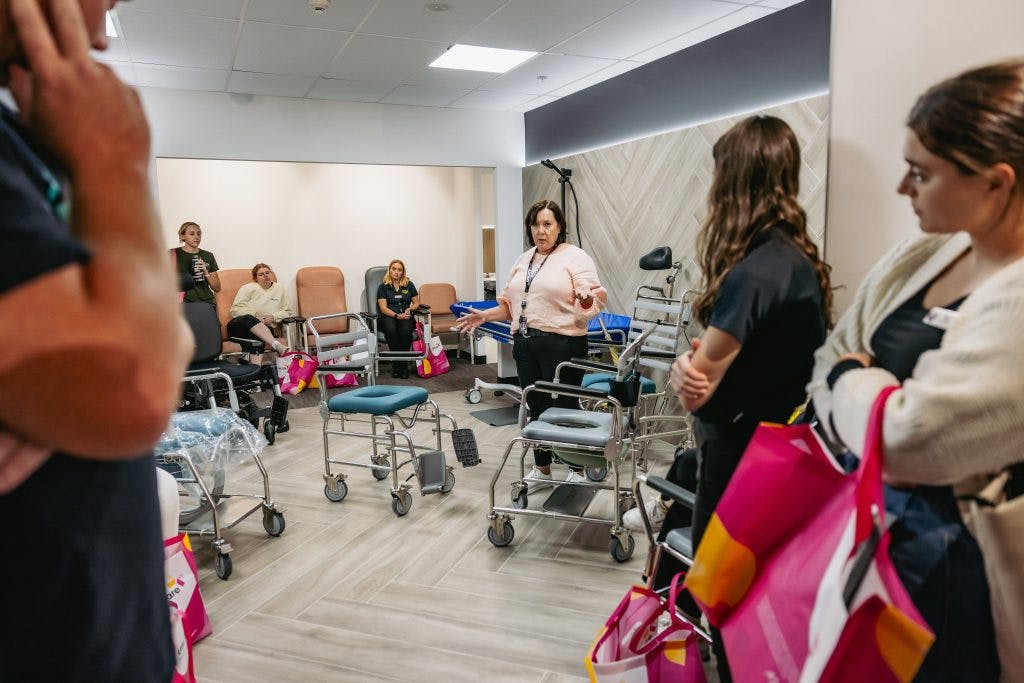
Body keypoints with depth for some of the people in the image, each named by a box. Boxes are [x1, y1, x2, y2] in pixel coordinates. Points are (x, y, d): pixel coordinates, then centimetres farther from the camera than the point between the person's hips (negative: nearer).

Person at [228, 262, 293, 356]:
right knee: (248, 319, -40)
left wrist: (273, 317, -5)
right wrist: (254, 316, -12)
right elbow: (235, 309, 4)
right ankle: (278, 346, -59)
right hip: (240, 325, -2)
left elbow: (288, 312, 15)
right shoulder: (248, 288, 14)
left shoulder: (279, 289, 20)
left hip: (264, 328, 2)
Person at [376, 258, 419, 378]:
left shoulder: (409, 285, 17)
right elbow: (383, 308, 0)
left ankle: (403, 364, -26)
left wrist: (410, 309, -4)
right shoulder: (383, 286, 10)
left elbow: (416, 303, 20)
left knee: (405, 330, -36)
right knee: (391, 330, -38)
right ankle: (397, 364, -30)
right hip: (389, 316, -1)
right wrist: (397, 315, -16)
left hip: (406, 316, 1)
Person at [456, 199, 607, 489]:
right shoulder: (523, 261, 15)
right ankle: (542, 470, 27)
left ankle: (578, 472, 18)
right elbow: (511, 305, 18)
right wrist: (485, 315, 6)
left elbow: (589, 305, -12)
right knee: (537, 408, 14)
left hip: (562, 344, -6)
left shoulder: (575, 257, -6)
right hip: (525, 343, 7)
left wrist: (588, 300, -34)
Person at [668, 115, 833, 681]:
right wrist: (691, 365, -11)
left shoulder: (752, 274, -27)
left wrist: (687, 366, 0)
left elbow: (696, 387, -22)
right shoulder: (798, 257, 3)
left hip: (742, 454, -9)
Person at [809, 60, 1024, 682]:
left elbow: (908, 437, -31)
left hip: (948, 557, -7)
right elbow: (832, 359, 5)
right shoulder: (915, 258, 2)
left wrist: (851, 377, -11)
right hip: (868, 512, 8)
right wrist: (869, 431, -14)